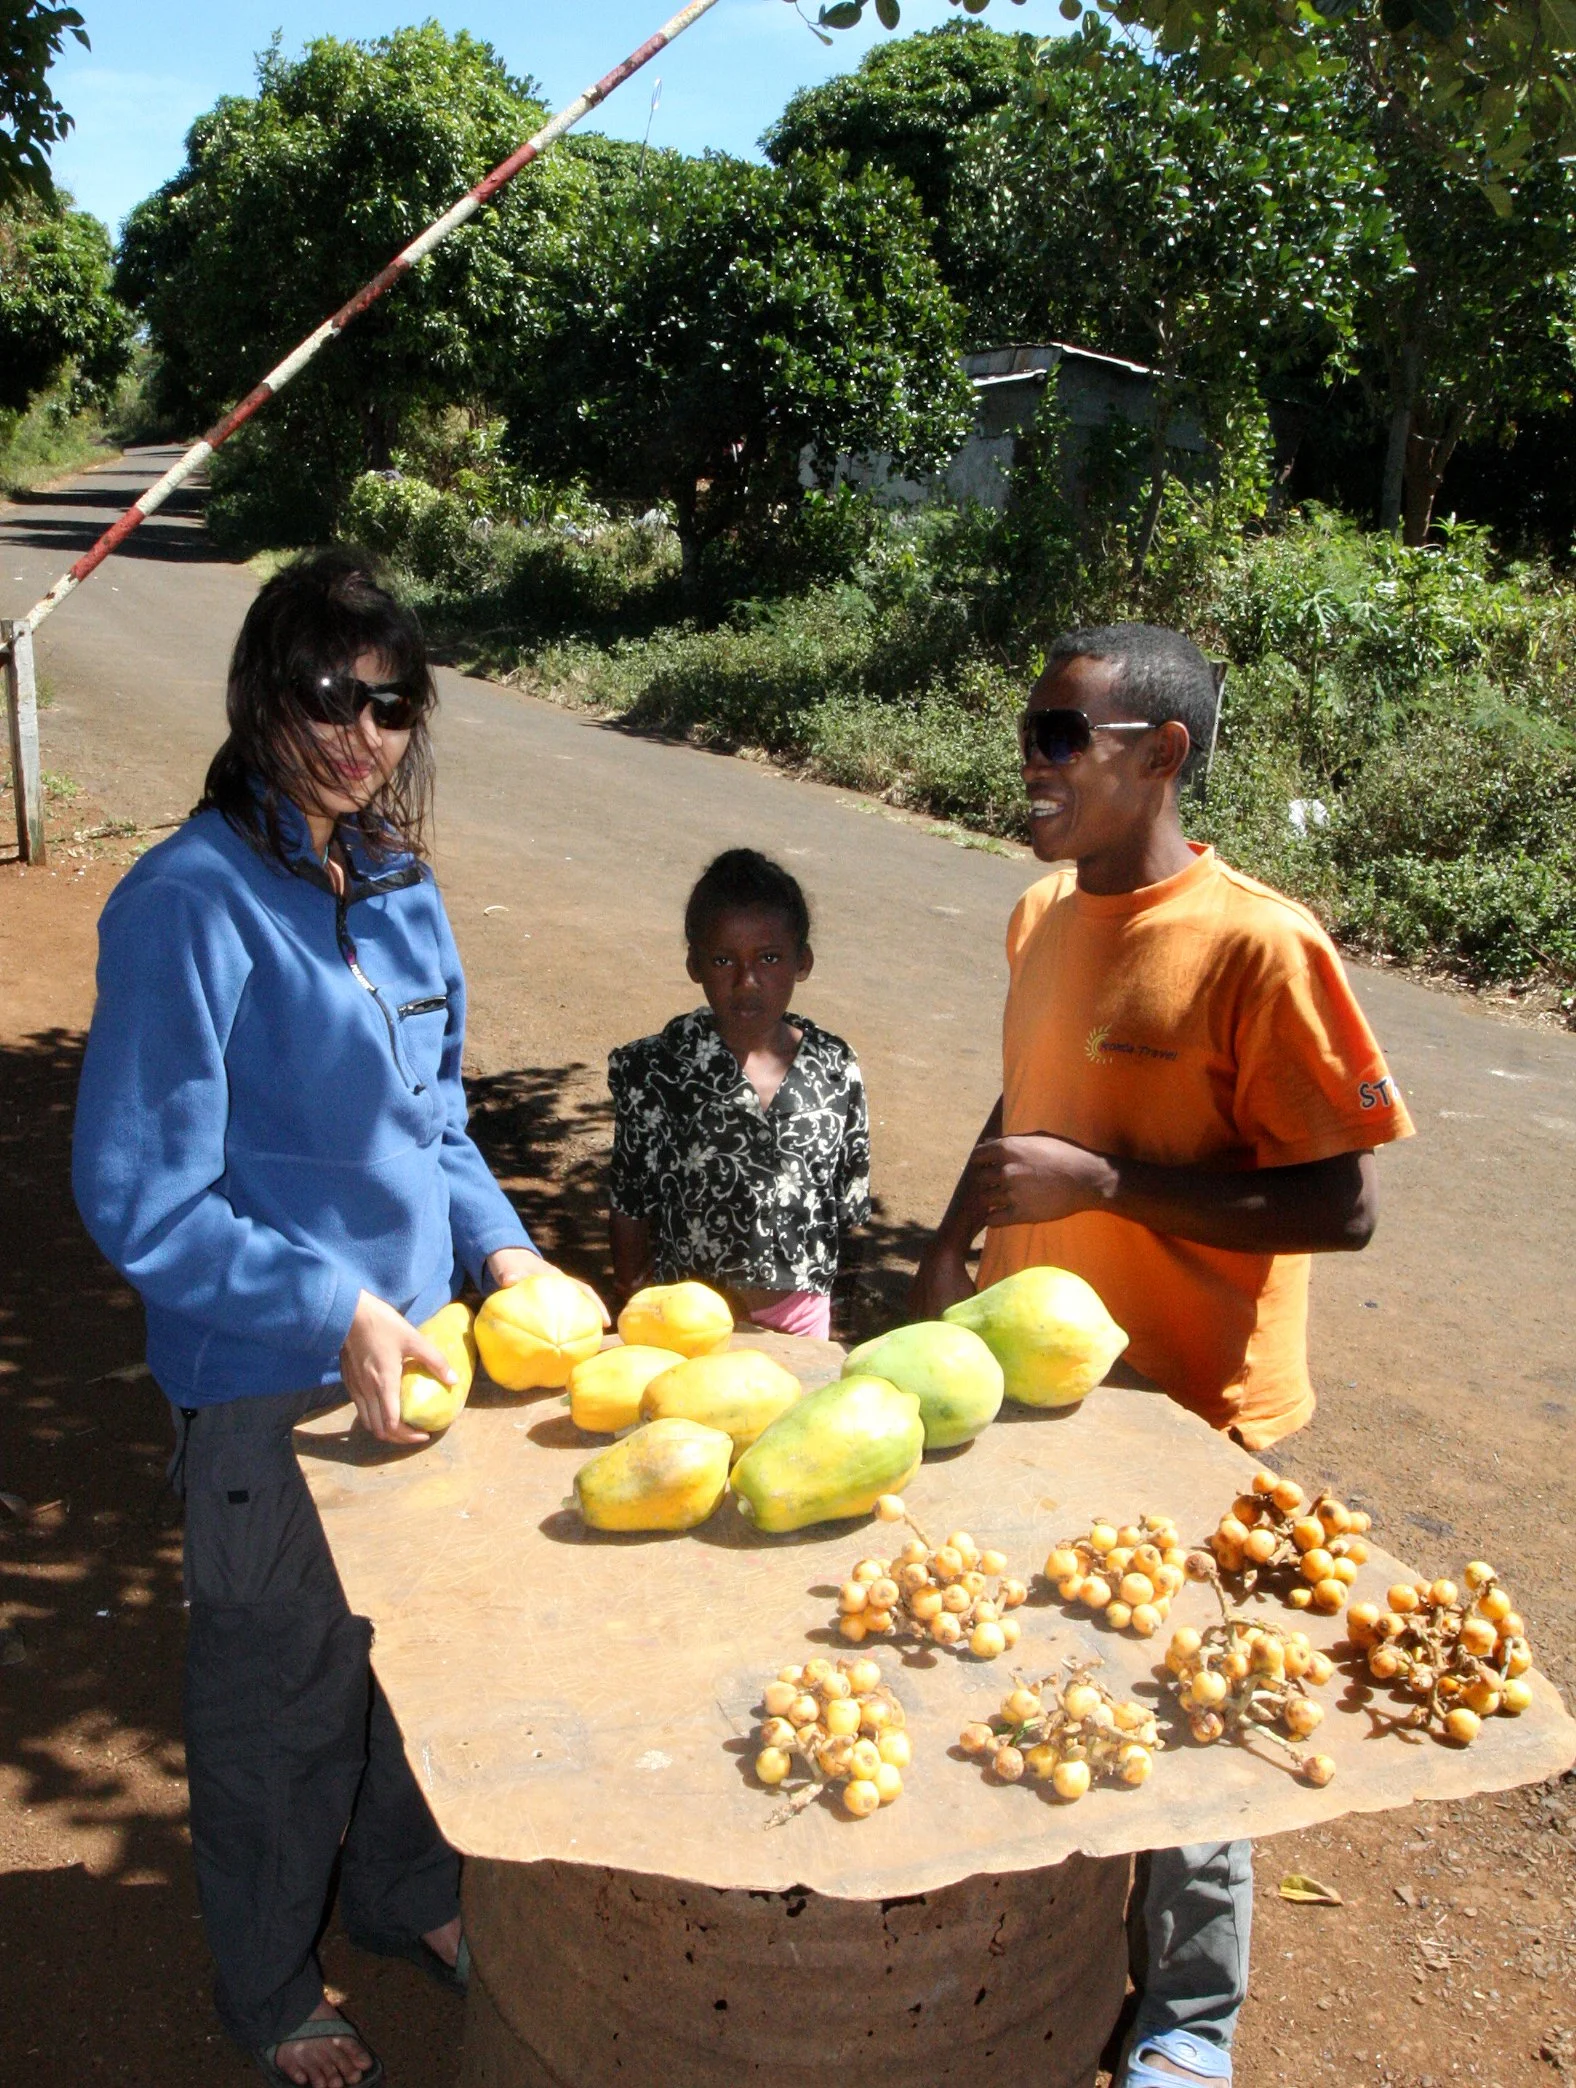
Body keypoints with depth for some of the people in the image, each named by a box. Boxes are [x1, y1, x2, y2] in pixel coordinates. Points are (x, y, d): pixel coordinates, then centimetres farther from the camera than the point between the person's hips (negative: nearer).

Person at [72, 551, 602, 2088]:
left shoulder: (396, 887, 3)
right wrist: (338, 1311, -23)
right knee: (282, 1689, 14)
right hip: (269, 1386, -6)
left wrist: (502, 1251, 0)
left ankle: (404, 1892, 50)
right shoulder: (190, 901, -19)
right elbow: (141, 1198, -20)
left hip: (415, 1348, 7)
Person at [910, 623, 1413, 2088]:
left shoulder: (1257, 945, -22)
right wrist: (948, 1252, 6)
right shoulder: (1042, 918, 2)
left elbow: (1344, 1205, -21)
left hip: (1184, 1413, -6)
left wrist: (1105, 1183, -26)